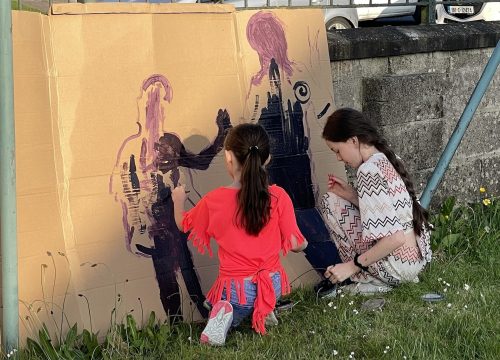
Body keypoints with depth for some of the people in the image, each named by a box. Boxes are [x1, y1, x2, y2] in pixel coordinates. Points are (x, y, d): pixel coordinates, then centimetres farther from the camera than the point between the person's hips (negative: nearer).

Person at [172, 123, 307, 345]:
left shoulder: (213, 200, -11)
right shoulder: (279, 197, -12)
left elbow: (183, 224, 8)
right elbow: (294, 244, -6)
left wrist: (178, 200, 30)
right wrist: (303, 244, 20)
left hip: (235, 288, -2)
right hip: (272, 284, 2)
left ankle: (226, 315, -10)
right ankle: (264, 310, 2)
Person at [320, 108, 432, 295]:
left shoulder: (369, 170, -20)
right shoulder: (387, 160, 7)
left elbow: (396, 237, -25)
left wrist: (352, 266, -18)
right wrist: (351, 195, 6)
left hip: (398, 265, -9)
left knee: (331, 202, 0)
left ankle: (368, 281, 4)